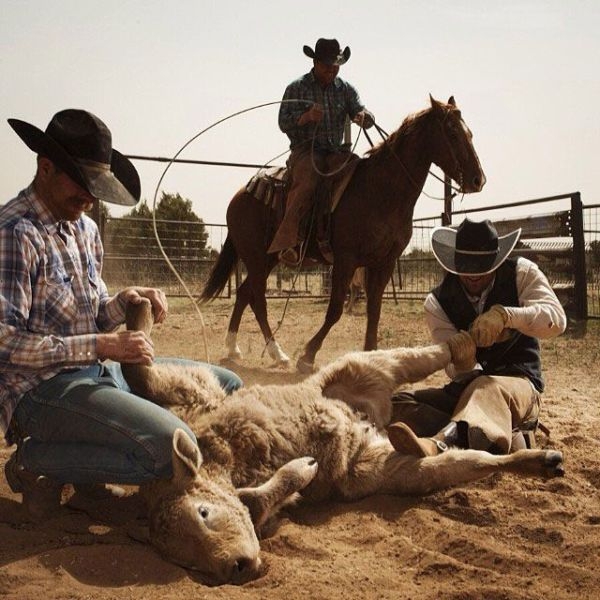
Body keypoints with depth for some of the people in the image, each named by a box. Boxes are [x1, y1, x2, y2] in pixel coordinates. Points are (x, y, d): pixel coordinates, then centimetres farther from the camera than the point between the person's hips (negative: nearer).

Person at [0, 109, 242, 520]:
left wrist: (125, 301, -4)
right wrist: (100, 346, -24)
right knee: (173, 447, -28)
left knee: (227, 385, 12)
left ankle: (91, 457, 4)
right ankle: (36, 460, -7)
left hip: (100, 373, 9)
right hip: (43, 389, -9)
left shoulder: (85, 228, 12)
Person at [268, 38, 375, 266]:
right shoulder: (297, 88, 7)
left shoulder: (346, 89, 16)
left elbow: (363, 114, 7)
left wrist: (363, 116, -19)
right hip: (305, 150, -4)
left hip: (335, 151, 4)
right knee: (306, 182, -33)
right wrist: (306, 117, -19)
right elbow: (284, 123, 1)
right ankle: (287, 243, -44)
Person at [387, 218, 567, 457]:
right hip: (464, 389, 4)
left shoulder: (522, 273, -4)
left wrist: (505, 315, -37)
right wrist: (462, 364, -36)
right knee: (398, 404, -22)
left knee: (486, 389, -40)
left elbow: (556, 319, -20)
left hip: (519, 384, -3)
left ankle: (441, 444, -73)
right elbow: (456, 373, -9)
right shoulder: (438, 302, -3)